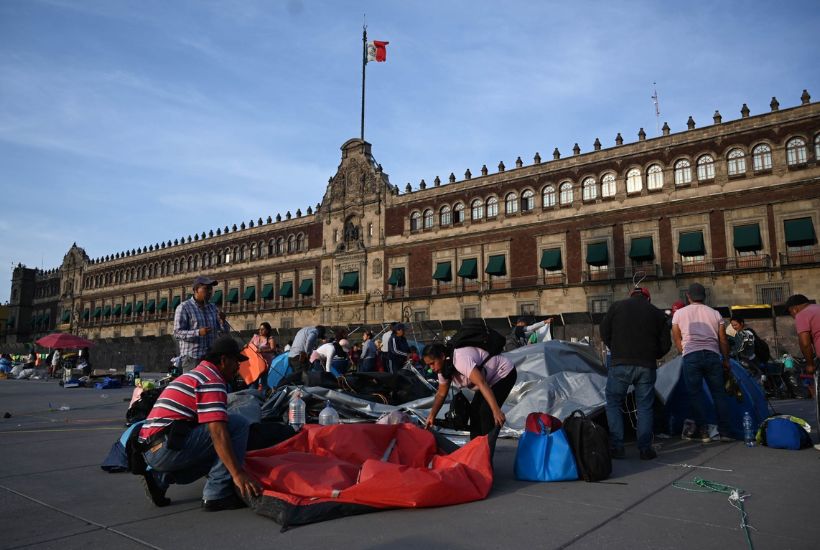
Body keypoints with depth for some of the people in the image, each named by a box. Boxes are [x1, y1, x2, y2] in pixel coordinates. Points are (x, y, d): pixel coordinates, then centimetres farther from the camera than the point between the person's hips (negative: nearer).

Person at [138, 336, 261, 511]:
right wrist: (238, 473, -22)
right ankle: (217, 495, -11)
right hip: (167, 449, -10)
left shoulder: (193, 374, 23)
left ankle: (160, 478, 12)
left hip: (151, 451, 10)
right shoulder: (212, 380, -8)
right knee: (239, 424, -11)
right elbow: (217, 431, -20)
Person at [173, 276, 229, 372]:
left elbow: (224, 332, 14)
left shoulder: (213, 308, 15)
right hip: (192, 358, -5)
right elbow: (177, 333, -9)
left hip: (211, 357, 5)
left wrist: (222, 321, -8)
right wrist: (198, 333, -23)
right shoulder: (183, 308, -1)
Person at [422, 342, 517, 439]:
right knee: (474, 410, 6)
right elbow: (441, 394, 6)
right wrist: (432, 416, -5)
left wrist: (496, 410, -49)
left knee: (486, 412, -19)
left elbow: (481, 384, -43)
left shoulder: (460, 359, -35)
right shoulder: (443, 367, -5)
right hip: (490, 379, 10)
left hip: (505, 374, -9)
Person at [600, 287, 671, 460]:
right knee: (645, 407, 11)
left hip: (620, 364, -2)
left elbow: (604, 332, 4)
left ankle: (617, 447, 2)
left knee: (613, 404, 7)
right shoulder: (657, 313, 11)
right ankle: (645, 449, 11)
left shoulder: (616, 306, 6)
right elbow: (665, 343, 9)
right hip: (647, 367, 2)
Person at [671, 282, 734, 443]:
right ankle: (724, 432, 10)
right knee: (719, 393, 9)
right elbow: (723, 340, 11)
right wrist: (726, 360, 19)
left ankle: (703, 432, 3)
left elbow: (676, 338, 10)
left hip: (691, 356, -2)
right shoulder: (715, 313, 11)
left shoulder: (679, 313, 7)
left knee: (695, 394, 3)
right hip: (713, 355, 2)